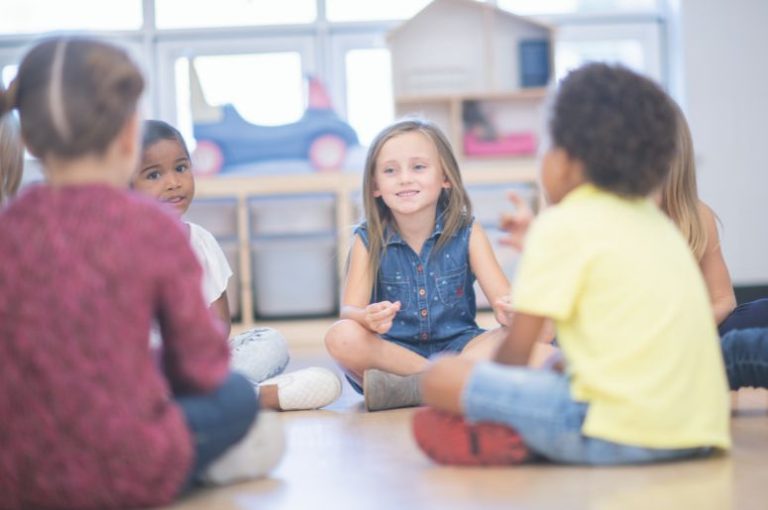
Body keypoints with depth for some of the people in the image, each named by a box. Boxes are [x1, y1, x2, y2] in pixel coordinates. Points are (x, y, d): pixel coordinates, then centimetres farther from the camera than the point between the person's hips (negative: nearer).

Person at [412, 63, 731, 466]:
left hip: (621, 433, -8)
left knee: (442, 377, -7)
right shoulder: (657, 221, 20)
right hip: (699, 432, 8)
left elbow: (515, 352, -3)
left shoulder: (562, 225, -3)